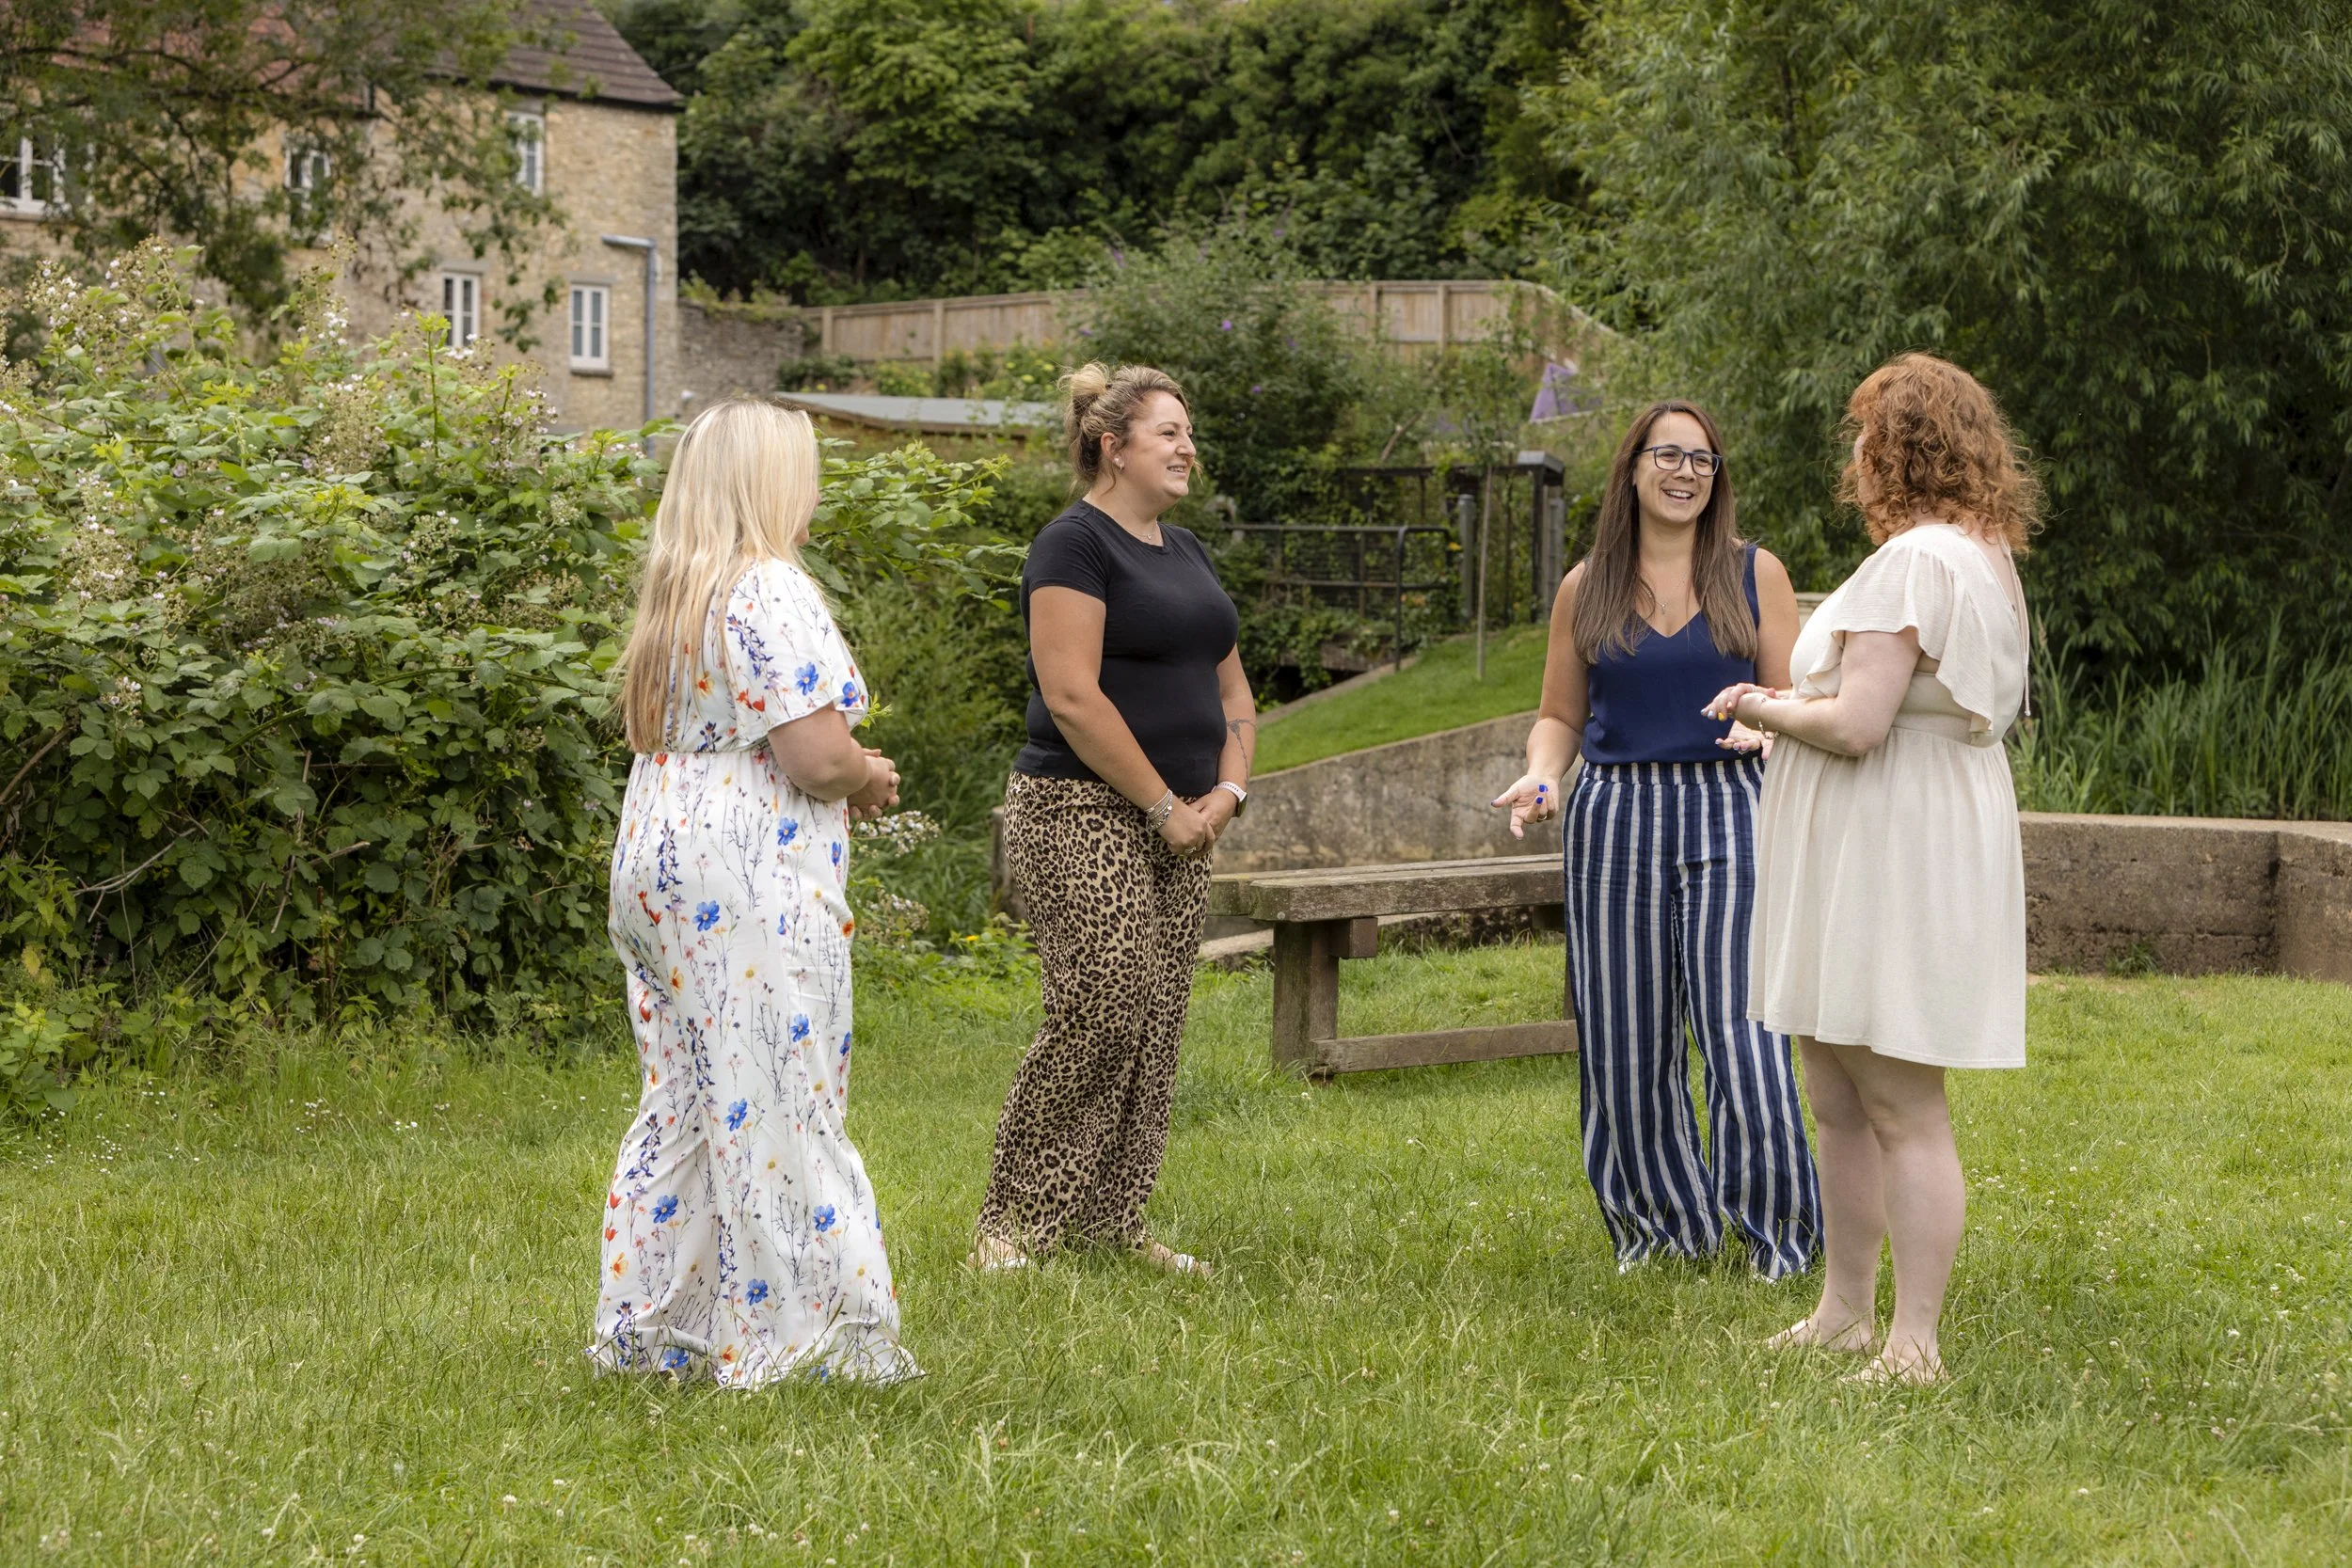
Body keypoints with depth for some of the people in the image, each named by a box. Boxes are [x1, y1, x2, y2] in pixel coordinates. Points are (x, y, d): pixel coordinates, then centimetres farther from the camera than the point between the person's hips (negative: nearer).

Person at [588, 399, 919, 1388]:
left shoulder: (672, 598, 16)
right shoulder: (770, 593, -13)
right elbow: (817, 756, -19)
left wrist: (844, 780, 16)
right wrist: (872, 779, 2)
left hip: (658, 863, 9)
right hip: (753, 885, -9)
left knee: (684, 1102, 13)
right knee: (776, 1109, -4)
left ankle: (648, 1325, 15)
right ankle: (793, 1341, -1)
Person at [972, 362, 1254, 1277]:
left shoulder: (1183, 552, 18)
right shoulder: (1076, 545, -9)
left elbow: (1231, 692, 22)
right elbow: (1072, 696, -19)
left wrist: (1227, 792, 4)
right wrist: (1165, 804, -16)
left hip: (1177, 825, 9)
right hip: (1084, 817, -9)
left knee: (1156, 1029, 6)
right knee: (1098, 1017, -14)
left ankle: (1110, 1224, 13)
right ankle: (1013, 1225, -4)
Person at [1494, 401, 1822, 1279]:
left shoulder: (1754, 575, 5)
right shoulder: (1587, 589, 9)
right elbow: (1560, 717, 15)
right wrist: (1538, 780, -5)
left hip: (1727, 813, -2)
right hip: (1615, 818, 2)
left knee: (1739, 1026, -10)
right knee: (1628, 1035, 5)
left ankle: (1778, 1228, 1)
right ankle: (1662, 1222, 20)